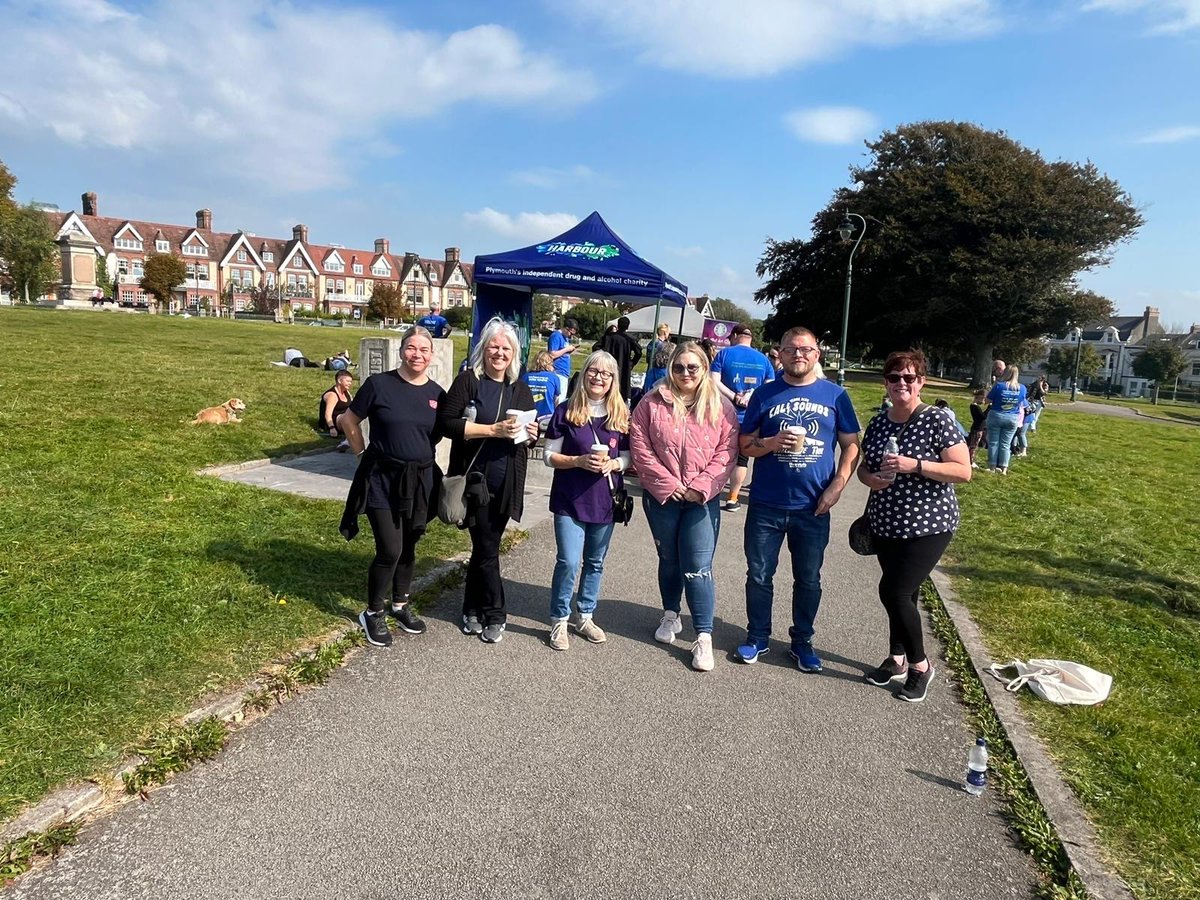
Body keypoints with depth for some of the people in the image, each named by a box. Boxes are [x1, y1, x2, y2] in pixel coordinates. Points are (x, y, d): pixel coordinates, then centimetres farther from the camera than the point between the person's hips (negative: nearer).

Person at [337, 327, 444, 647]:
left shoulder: (437, 394, 1)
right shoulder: (379, 384, -9)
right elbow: (348, 421, 0)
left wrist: (418, 453, 7)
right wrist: (364, 454, 1)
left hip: (420, 481, 4)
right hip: (383, 479, -4)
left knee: (408, 548, 16)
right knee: (389, 550, -7)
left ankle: (400, 605, 35)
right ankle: (373, 613, 14)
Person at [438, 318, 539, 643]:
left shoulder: (520, 390, 12)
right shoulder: (468, 381, -4)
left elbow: (530, 431, 20)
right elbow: (448, 423, -14)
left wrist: (531, 433, -5)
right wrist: (493, 430, -22)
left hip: (506, 483, 5)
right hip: (476, 479, -4)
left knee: (484, 546, 12)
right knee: (487, 548, -2)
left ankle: (473, 610, 26)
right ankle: (494, 615, 13)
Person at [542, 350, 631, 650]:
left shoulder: (622, 415, 2)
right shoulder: (566, 411, -5)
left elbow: (629, 457, 6)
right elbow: (549, 456, -3)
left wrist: (613, 464, -15)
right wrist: (579, 461, -19)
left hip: (604, 500, 3)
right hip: (570, 499, -3)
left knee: (595, 563, 14)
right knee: (568, 561, -8)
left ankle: (584, 615, 31)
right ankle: (559, 620, 11)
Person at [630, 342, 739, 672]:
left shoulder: (720, 407, -1)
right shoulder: (652, 403, -1)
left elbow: (726, 453, -5)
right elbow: (640, 447, -5)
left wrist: (701, 487, -14)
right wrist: (667, 484, -11)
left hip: (703, 499, -1)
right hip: (661, 496, 2)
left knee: (698, 567, -5)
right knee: (669, 559, 17)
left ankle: (704, 636, 1)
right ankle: (670, 616, 37)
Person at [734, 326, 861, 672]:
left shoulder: (835, 395, 2)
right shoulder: (765, 394, 1)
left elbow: (851, 445, 5)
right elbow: (746, 445, 2)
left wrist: (837, 486, -7)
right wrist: (774, 442, -17)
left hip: (813, 507, 0)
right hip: (766, 504, 0)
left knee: (808, 579, 12)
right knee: (759, 575, 9)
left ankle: (802, 641, 30)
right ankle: (757, 637, 28)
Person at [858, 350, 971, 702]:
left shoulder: (938, 420, -11)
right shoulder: (878, 422, 5)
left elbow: (963, 472, -14)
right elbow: (864, 466, 16)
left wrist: (915, 465, -25)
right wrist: (870, 478, -8)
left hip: (927, 526, -5)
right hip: (885, 525, 5)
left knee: (894, 591, -10)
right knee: (902, 593, 14)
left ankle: (920, 664, 12)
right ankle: (897, 658, 31)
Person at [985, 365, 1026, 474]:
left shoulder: (999, 385, -12)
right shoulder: (1022, 388, -1)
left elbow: (988, 400, -5)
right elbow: (1021, 404, 13)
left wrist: (991, 389, 9)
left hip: (996, 416, -3)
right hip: (1012, 419, 3)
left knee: (993, 442, 5)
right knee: (1006, 444, 7)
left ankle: (992, 467, 6)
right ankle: (1004, 469, 5)